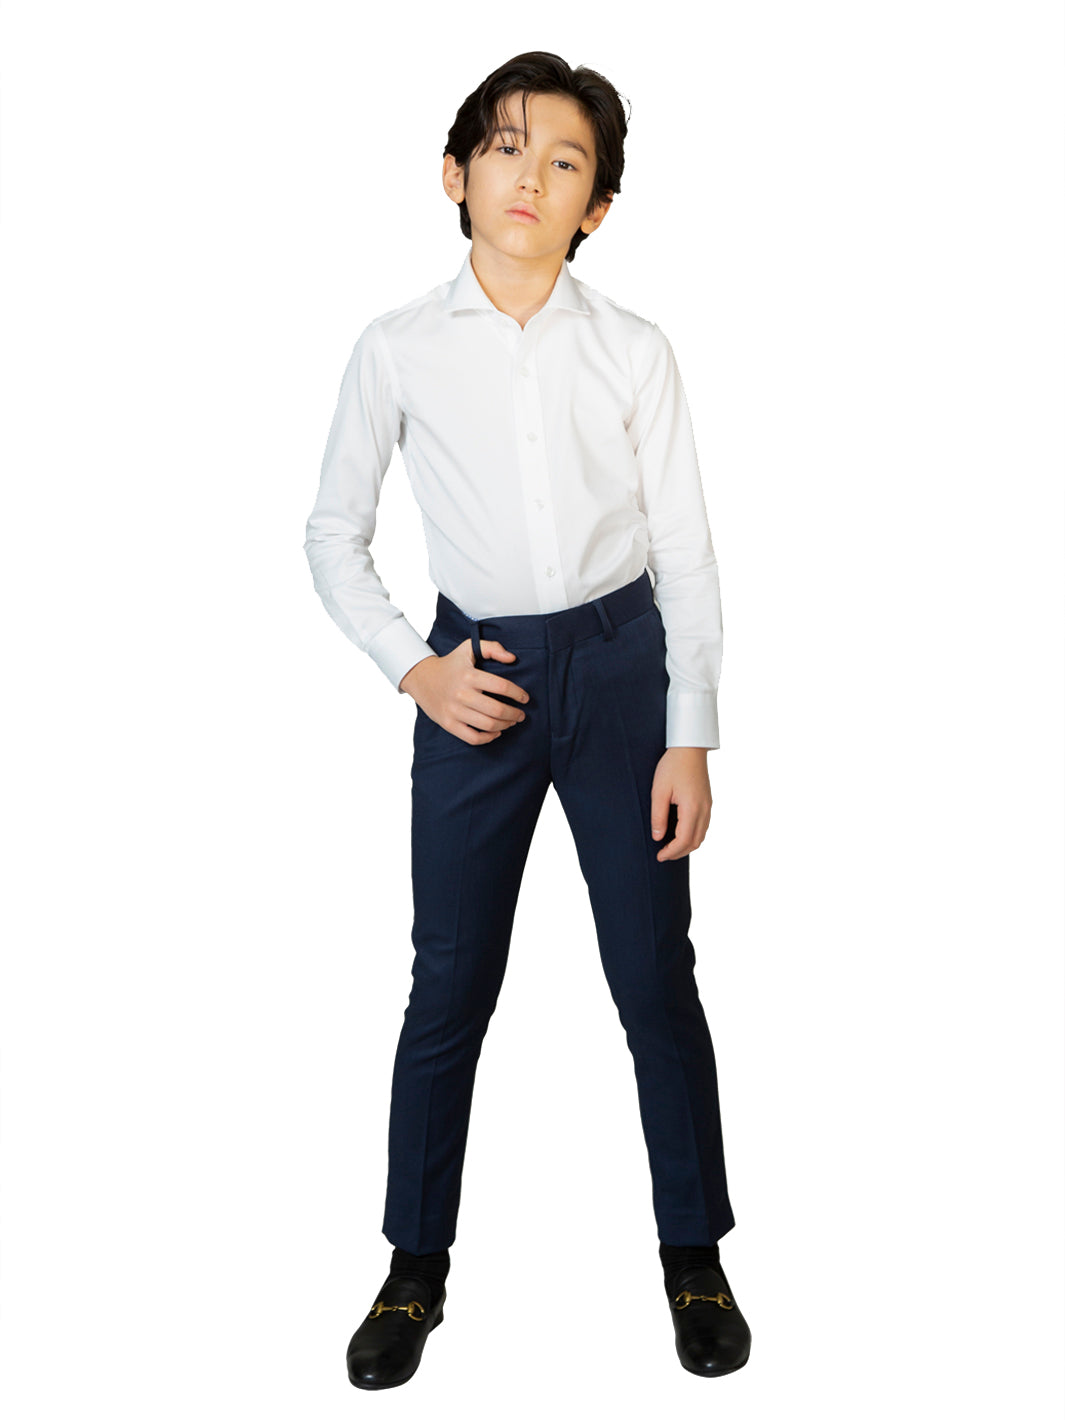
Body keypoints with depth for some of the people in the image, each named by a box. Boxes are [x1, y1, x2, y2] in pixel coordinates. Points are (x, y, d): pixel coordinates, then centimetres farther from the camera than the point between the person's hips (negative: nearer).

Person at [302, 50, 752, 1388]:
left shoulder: (634, 352, -2)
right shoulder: (397, 350, -1)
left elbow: (687, 555, 0)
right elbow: (334, 535, 7)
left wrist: (690, 739, -4)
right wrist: (414, 668, -5)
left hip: (620, 665, 0)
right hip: (477, 678, 0)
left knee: (655, 978, 7)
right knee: (450, 985, 7)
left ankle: (693, 1254, 27)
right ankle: (416, 1265, 26)